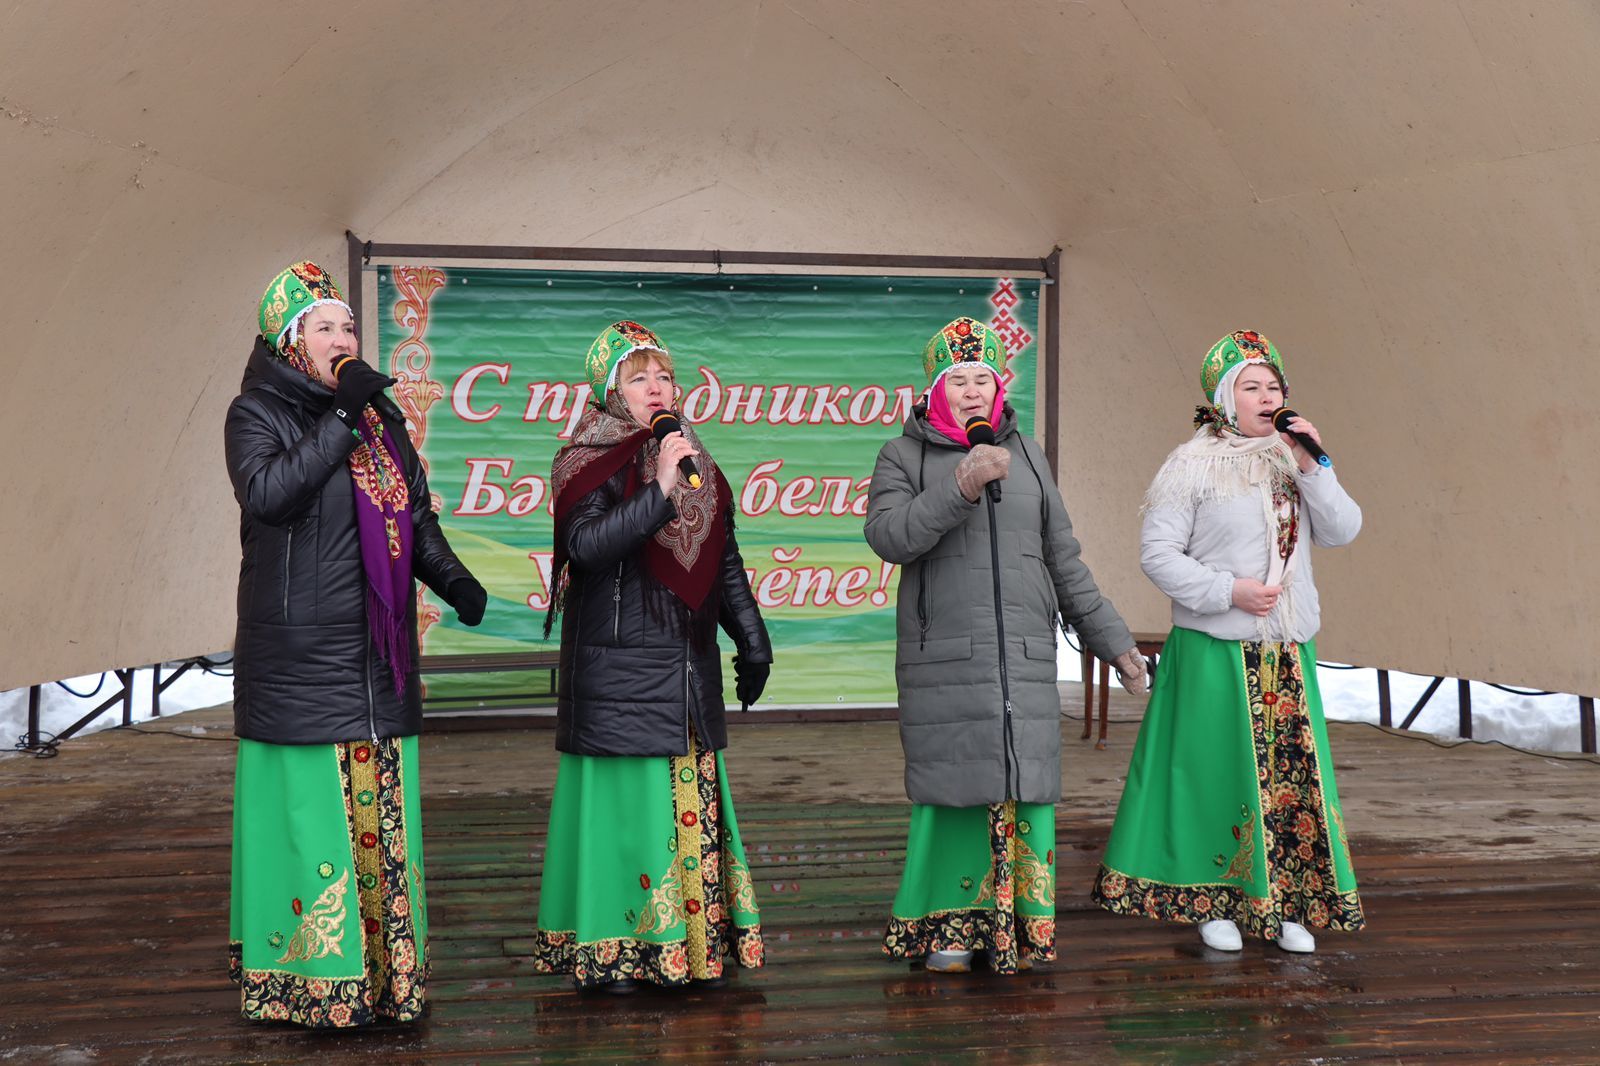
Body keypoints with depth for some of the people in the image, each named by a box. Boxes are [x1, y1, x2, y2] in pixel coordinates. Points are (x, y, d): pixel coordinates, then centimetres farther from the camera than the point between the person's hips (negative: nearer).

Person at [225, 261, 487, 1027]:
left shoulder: (381, 417, 16)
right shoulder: (258, 413, -1)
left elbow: (417, 516, 16)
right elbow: (266, 492, -20)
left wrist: (451, 577, -2)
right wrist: (340, 418, -18)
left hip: (376, 656, 6)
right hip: (299, 654, -6)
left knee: (380, 809, 7)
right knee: (310, 807, -5)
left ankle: (384, 967, 14)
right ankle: (310, 977, 5)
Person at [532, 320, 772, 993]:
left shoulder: (697, 465, 15)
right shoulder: (591, 466, -4)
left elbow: (726, 566, 20)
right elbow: (586, 544, -21)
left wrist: (752, 642, 18)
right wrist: (659, 490, -23)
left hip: (690, 669, 6)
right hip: (617, 670, -6)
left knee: (694, 801, 8)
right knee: (627, 798, -5)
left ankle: (696, 941, 18)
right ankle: (606, 951, 5)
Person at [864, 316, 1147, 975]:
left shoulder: (1026, 456, 16)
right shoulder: (905, 456, 6)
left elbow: (1065, 561, 19)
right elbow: (887, 536, -12)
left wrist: (1112, 640, 17)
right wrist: (960, 488, -22)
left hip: (1026, 662, 3)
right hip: (944, 661, -3)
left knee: (1026, 788, 1)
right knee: (955, 786, -2)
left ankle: (1022, 924, 12)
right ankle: (952, 923, 12)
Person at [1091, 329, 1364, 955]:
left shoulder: (1292, 459, 10)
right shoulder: (1194, 465, -4)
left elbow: (1343, 532, 2)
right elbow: (1158, 553, -8)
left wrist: (1313, 467, -9)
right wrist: (1230, 591, -15)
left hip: (1289, 650, 5)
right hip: (1215, 651, -5)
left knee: (1294, 772, 5)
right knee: (1218, 771, 0)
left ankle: (1287, 905, 16)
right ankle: (1215, 902, 14)